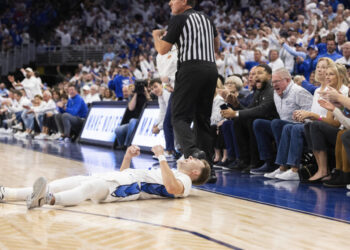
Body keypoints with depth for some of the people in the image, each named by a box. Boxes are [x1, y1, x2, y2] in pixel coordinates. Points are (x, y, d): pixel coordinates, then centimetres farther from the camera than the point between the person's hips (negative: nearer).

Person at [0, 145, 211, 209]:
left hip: (124, 188, -8)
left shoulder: (184, 180, 8)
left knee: (89, 187, -37)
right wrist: (128, 156, 19)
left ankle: (48, 199, -62)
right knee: (67, 183, -8)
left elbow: (171, 187, -20)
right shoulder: (166, 172, 36)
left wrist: (162, 157, -16)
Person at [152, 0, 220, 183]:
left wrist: (156, 35, 17)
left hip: (191, 68, -7)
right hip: (211, 69, 7)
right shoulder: (206, 19, 20)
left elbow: (162, 49, -2)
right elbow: (216, 45, 34)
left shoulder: (179, 19, -1)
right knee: (203, 119, 9)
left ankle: (192, 151, -34)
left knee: (180, 116, -7)